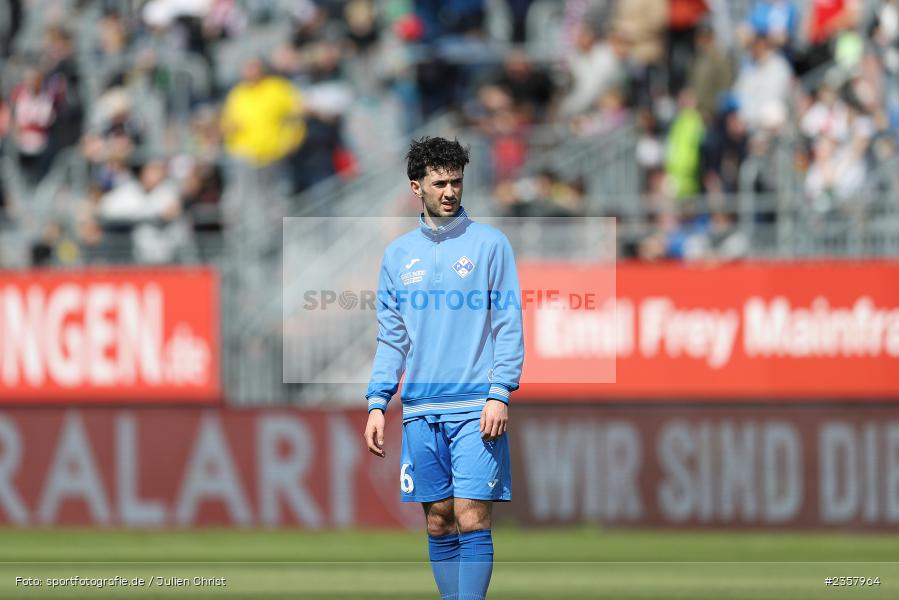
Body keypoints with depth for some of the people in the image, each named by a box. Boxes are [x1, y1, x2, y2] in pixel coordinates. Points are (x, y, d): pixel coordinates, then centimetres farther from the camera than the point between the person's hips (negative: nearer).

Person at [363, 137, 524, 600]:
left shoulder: (489, 244, 2)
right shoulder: (398, 254, 13)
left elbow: (509, 327, 0)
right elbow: (391, 338, 15)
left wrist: (500, 393, -10)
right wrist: (377, 404, 6)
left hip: (476, 408, -4)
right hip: (421, 409, 4)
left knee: (471, 520, -10)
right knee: (439, 523, 4)